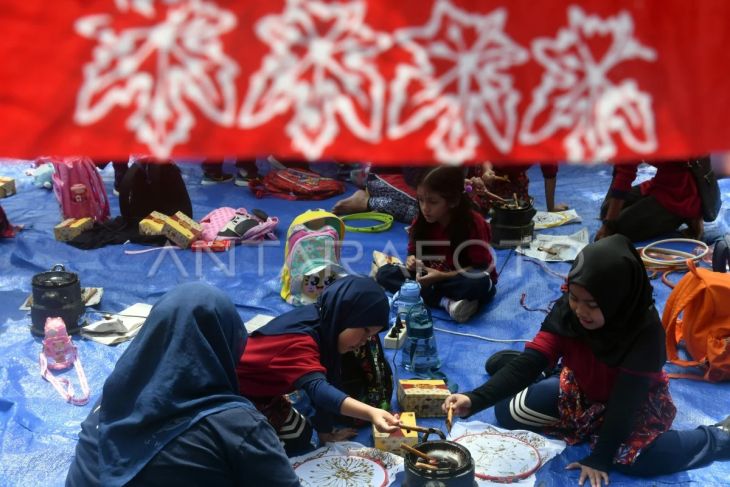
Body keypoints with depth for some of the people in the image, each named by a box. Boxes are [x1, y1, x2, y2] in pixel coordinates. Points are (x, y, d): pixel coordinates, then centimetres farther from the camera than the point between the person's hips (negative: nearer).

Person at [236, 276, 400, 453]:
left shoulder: (323, 325, -7)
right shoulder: (299, 340, -36)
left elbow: (326, 382, -1)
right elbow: (317, 388, -51)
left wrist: (326, 431, -1)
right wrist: (371, 413, -65)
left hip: (258, 389, 9)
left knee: (301, 433, 9)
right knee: (297, 437, -7)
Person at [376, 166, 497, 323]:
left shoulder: (474, 223, -21)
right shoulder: (421, 222, -8)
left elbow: (482, 268, -20)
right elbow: (413, 252, 4)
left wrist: (442, 276, -27)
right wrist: (412, 260, -22)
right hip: (432, 276, 5)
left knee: (480, 283, -39)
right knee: (384, 273, -15)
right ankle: (446, 302, -29)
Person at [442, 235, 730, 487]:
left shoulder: (645, 330, -34)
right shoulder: (566, 310, -23)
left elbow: (625, 401, -31)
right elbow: (529, 362, -29)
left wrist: (598, 459, -31)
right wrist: (475, 400, -41)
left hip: (635, 402, -4)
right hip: (581, 393, 4)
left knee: (631, 457, -33)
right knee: (506, 411, -4)